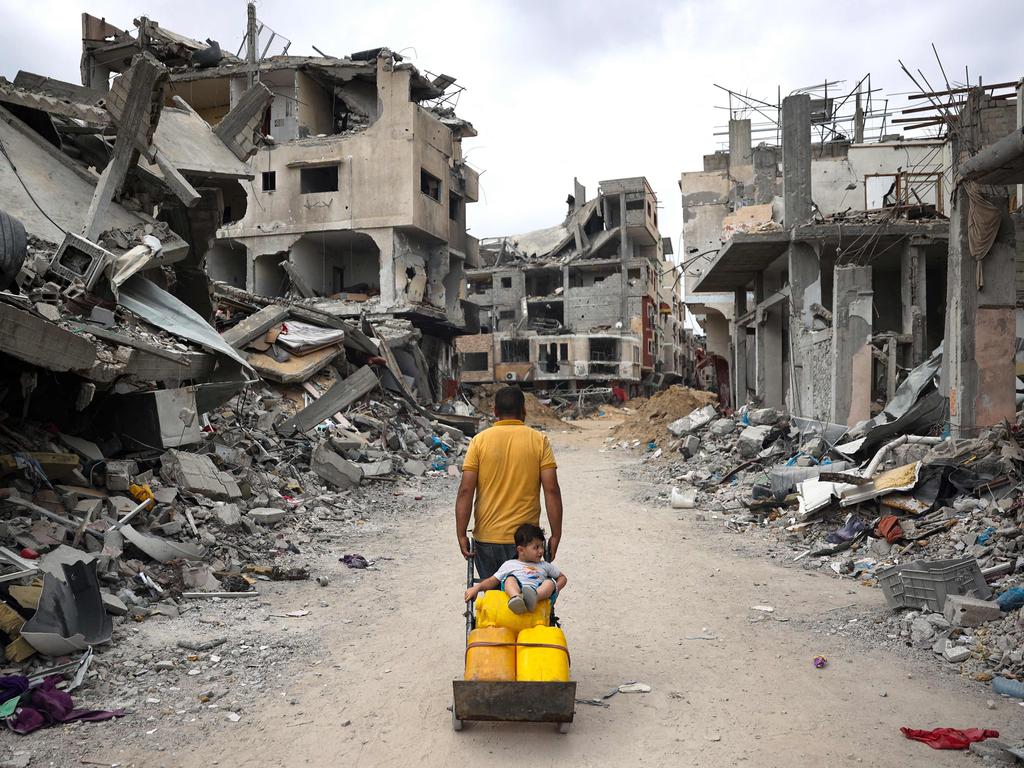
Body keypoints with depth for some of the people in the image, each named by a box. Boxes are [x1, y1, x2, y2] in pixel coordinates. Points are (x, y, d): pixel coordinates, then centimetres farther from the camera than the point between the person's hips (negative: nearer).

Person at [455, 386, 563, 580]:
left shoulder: (479, 440, -1)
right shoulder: (539, 441, -2)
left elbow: (465, 491, -7)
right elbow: (552, 491, -7)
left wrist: (461, 535, -3)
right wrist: (556, 535, -2)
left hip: (486, 537, 1)